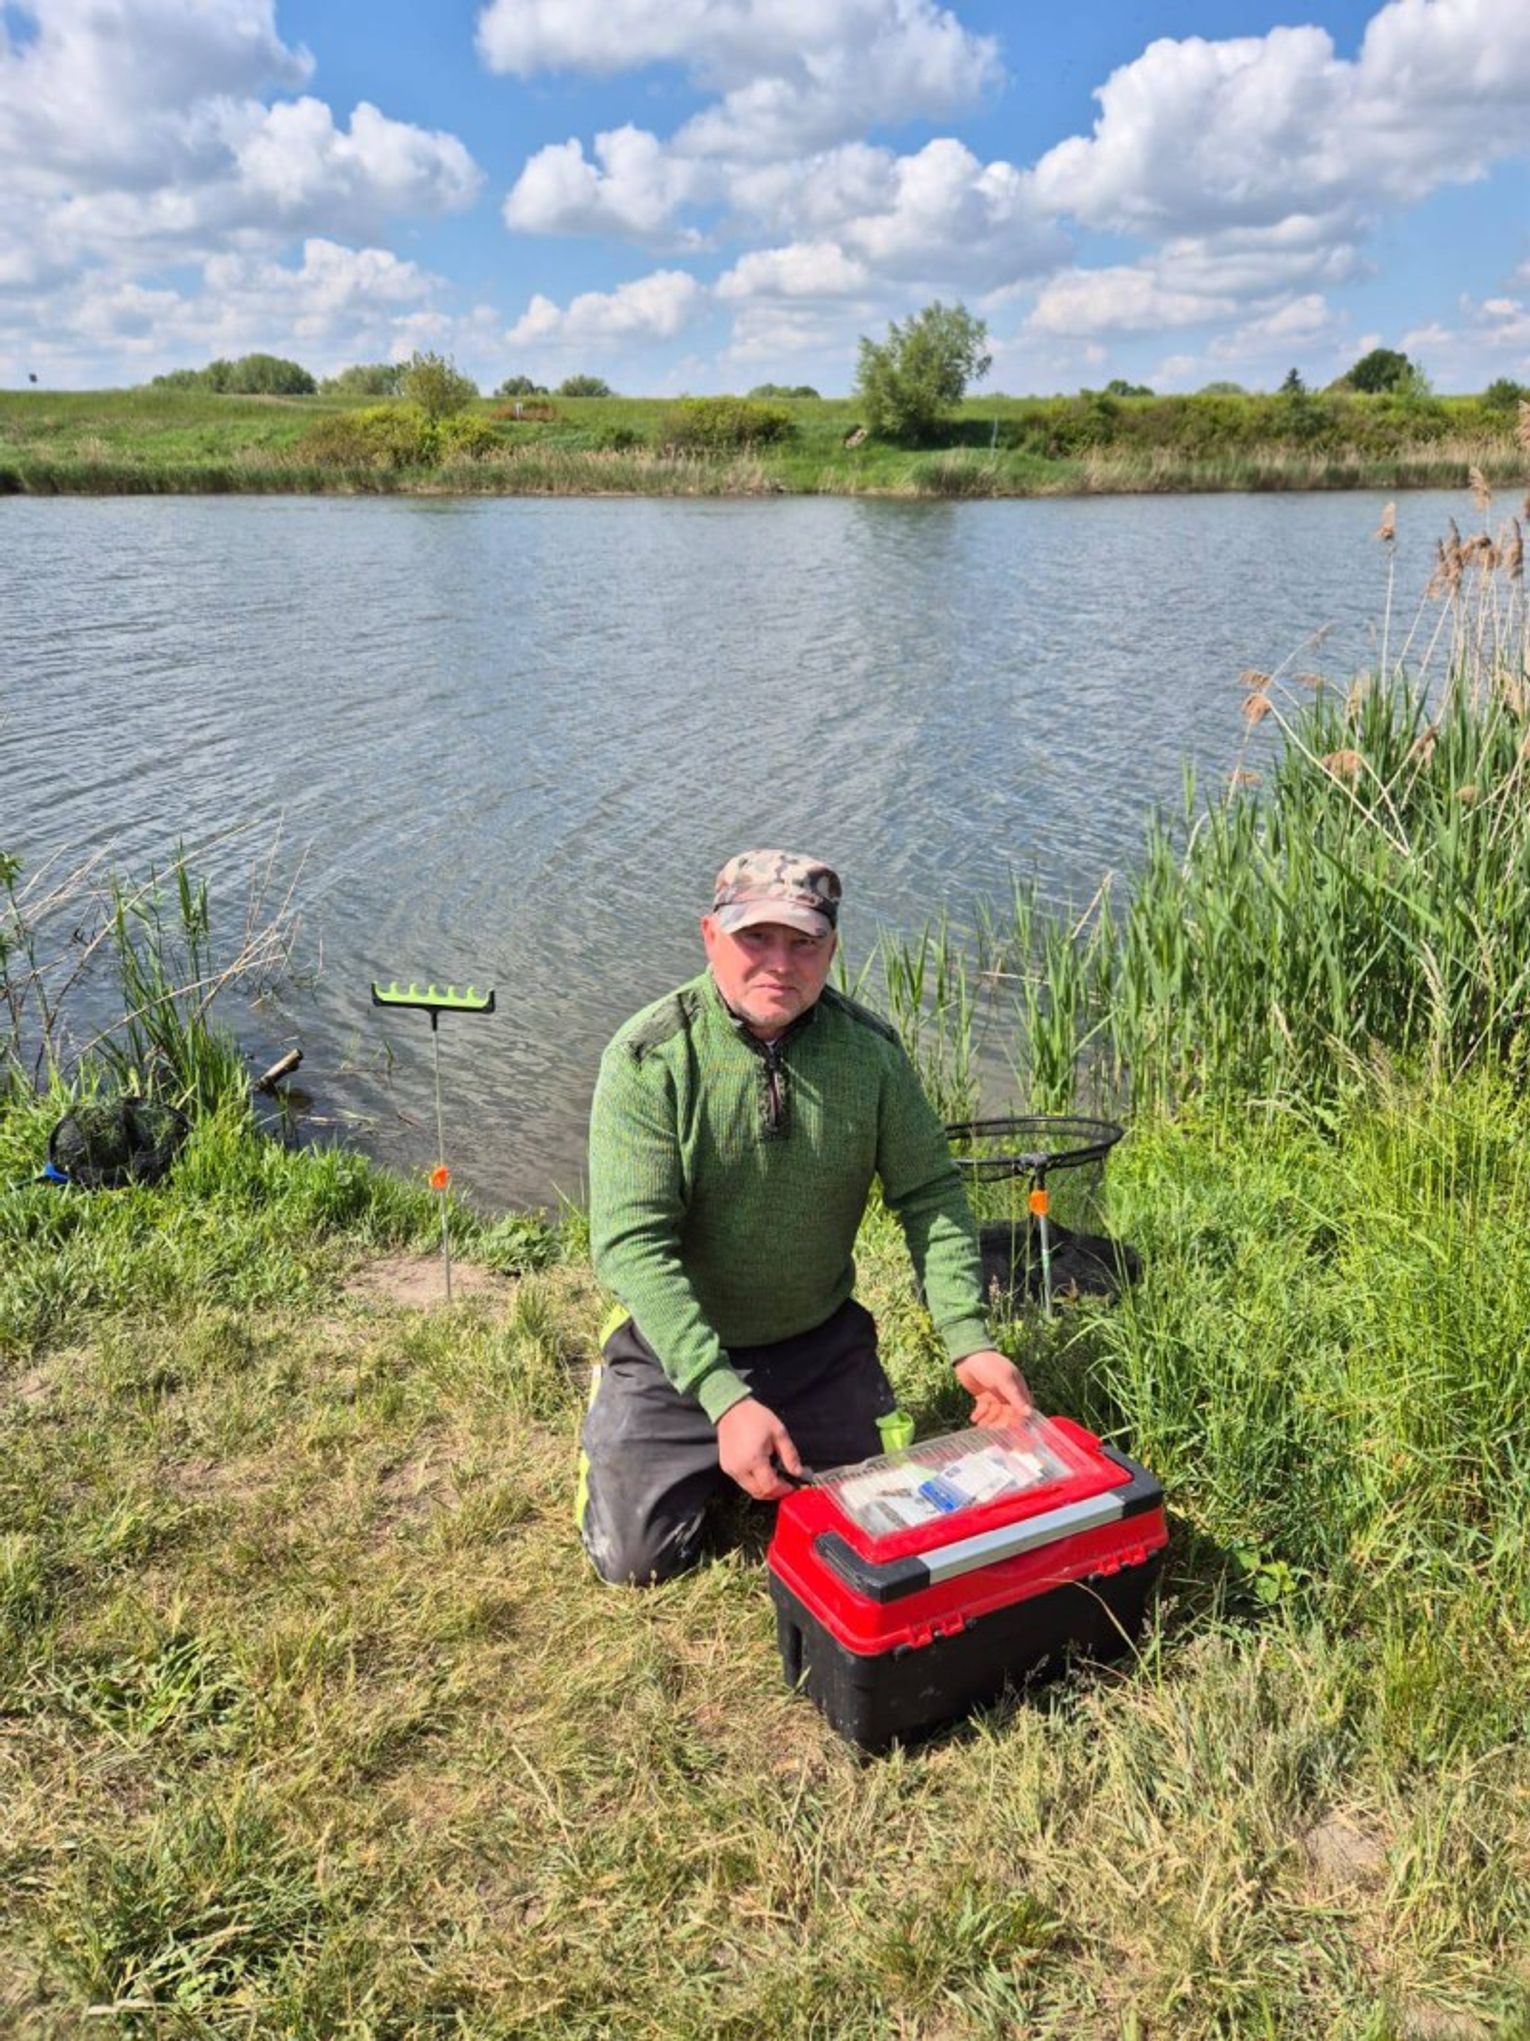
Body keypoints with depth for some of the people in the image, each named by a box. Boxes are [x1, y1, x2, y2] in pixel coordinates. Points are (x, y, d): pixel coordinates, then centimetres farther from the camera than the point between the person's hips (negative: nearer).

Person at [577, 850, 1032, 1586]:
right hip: (678, 1351, -3)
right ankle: (614, 1409, 28)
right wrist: (725, 1397, -33)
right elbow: (633, 1243, -26)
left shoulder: (869, 1048, -11)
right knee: (636, 1558, -1)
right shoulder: (649, 1058, -22)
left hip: (823, 1343, 3)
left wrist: (968, 1340, -15)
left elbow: (931, 1196, -4)